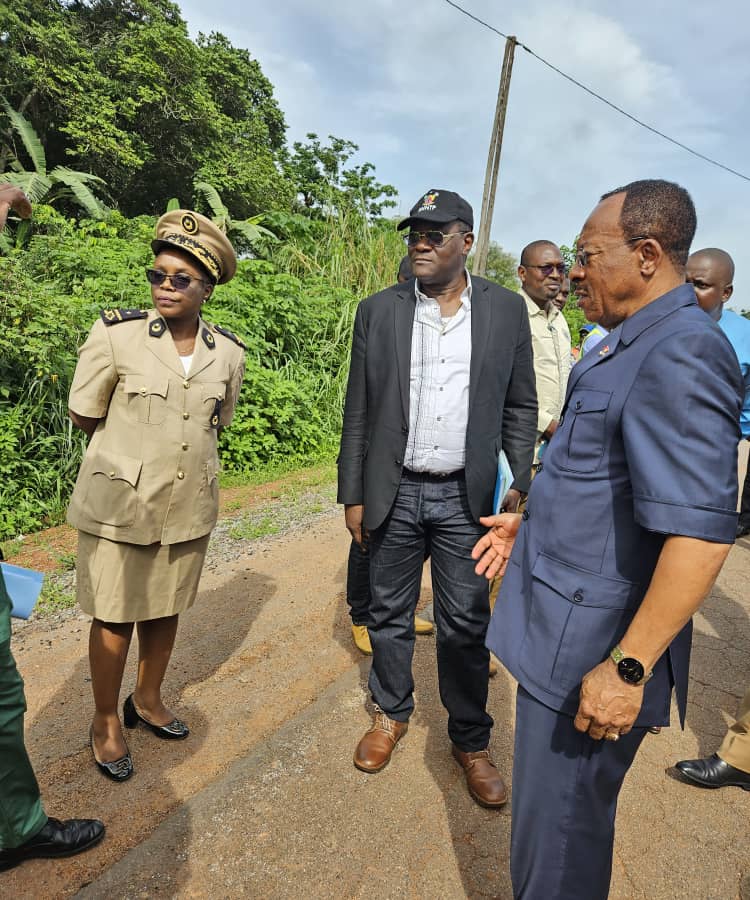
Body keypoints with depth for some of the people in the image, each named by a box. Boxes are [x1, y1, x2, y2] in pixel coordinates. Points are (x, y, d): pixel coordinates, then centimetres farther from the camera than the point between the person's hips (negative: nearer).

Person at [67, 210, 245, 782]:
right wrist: (138, 439, 1)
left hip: (189, 508, 3)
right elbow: (84, 417, 0)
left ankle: (148, 700, 44)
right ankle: (106, 722, 35)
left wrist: (155, 432, 4)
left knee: (166, 612, 19)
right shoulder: (116, 336, -11)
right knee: (114, 620, 10)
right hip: (119, 506, -3)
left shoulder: (229, 353, -3)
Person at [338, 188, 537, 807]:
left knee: (467, 624, 9)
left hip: (466, 498, 0)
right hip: (393, 495, 1)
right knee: (389, 615, 14)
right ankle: (392, 714, 38)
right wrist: (353, 495, 1)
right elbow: (359, 411, 3)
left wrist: (523, 482, -3)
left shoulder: (507, 310, 2)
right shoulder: (378, 311, 2)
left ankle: (471, 739, 30)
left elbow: (520, 406, 6)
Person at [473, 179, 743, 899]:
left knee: (559, 833, 11)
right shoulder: (630, 345, 10)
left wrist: (628, 667, -23)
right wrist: (531, 520, 20)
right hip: (563, 623, 9)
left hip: (592, 649, -9)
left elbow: (701, 533, -28)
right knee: (559, 813, 27)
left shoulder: (680, 358, -22)